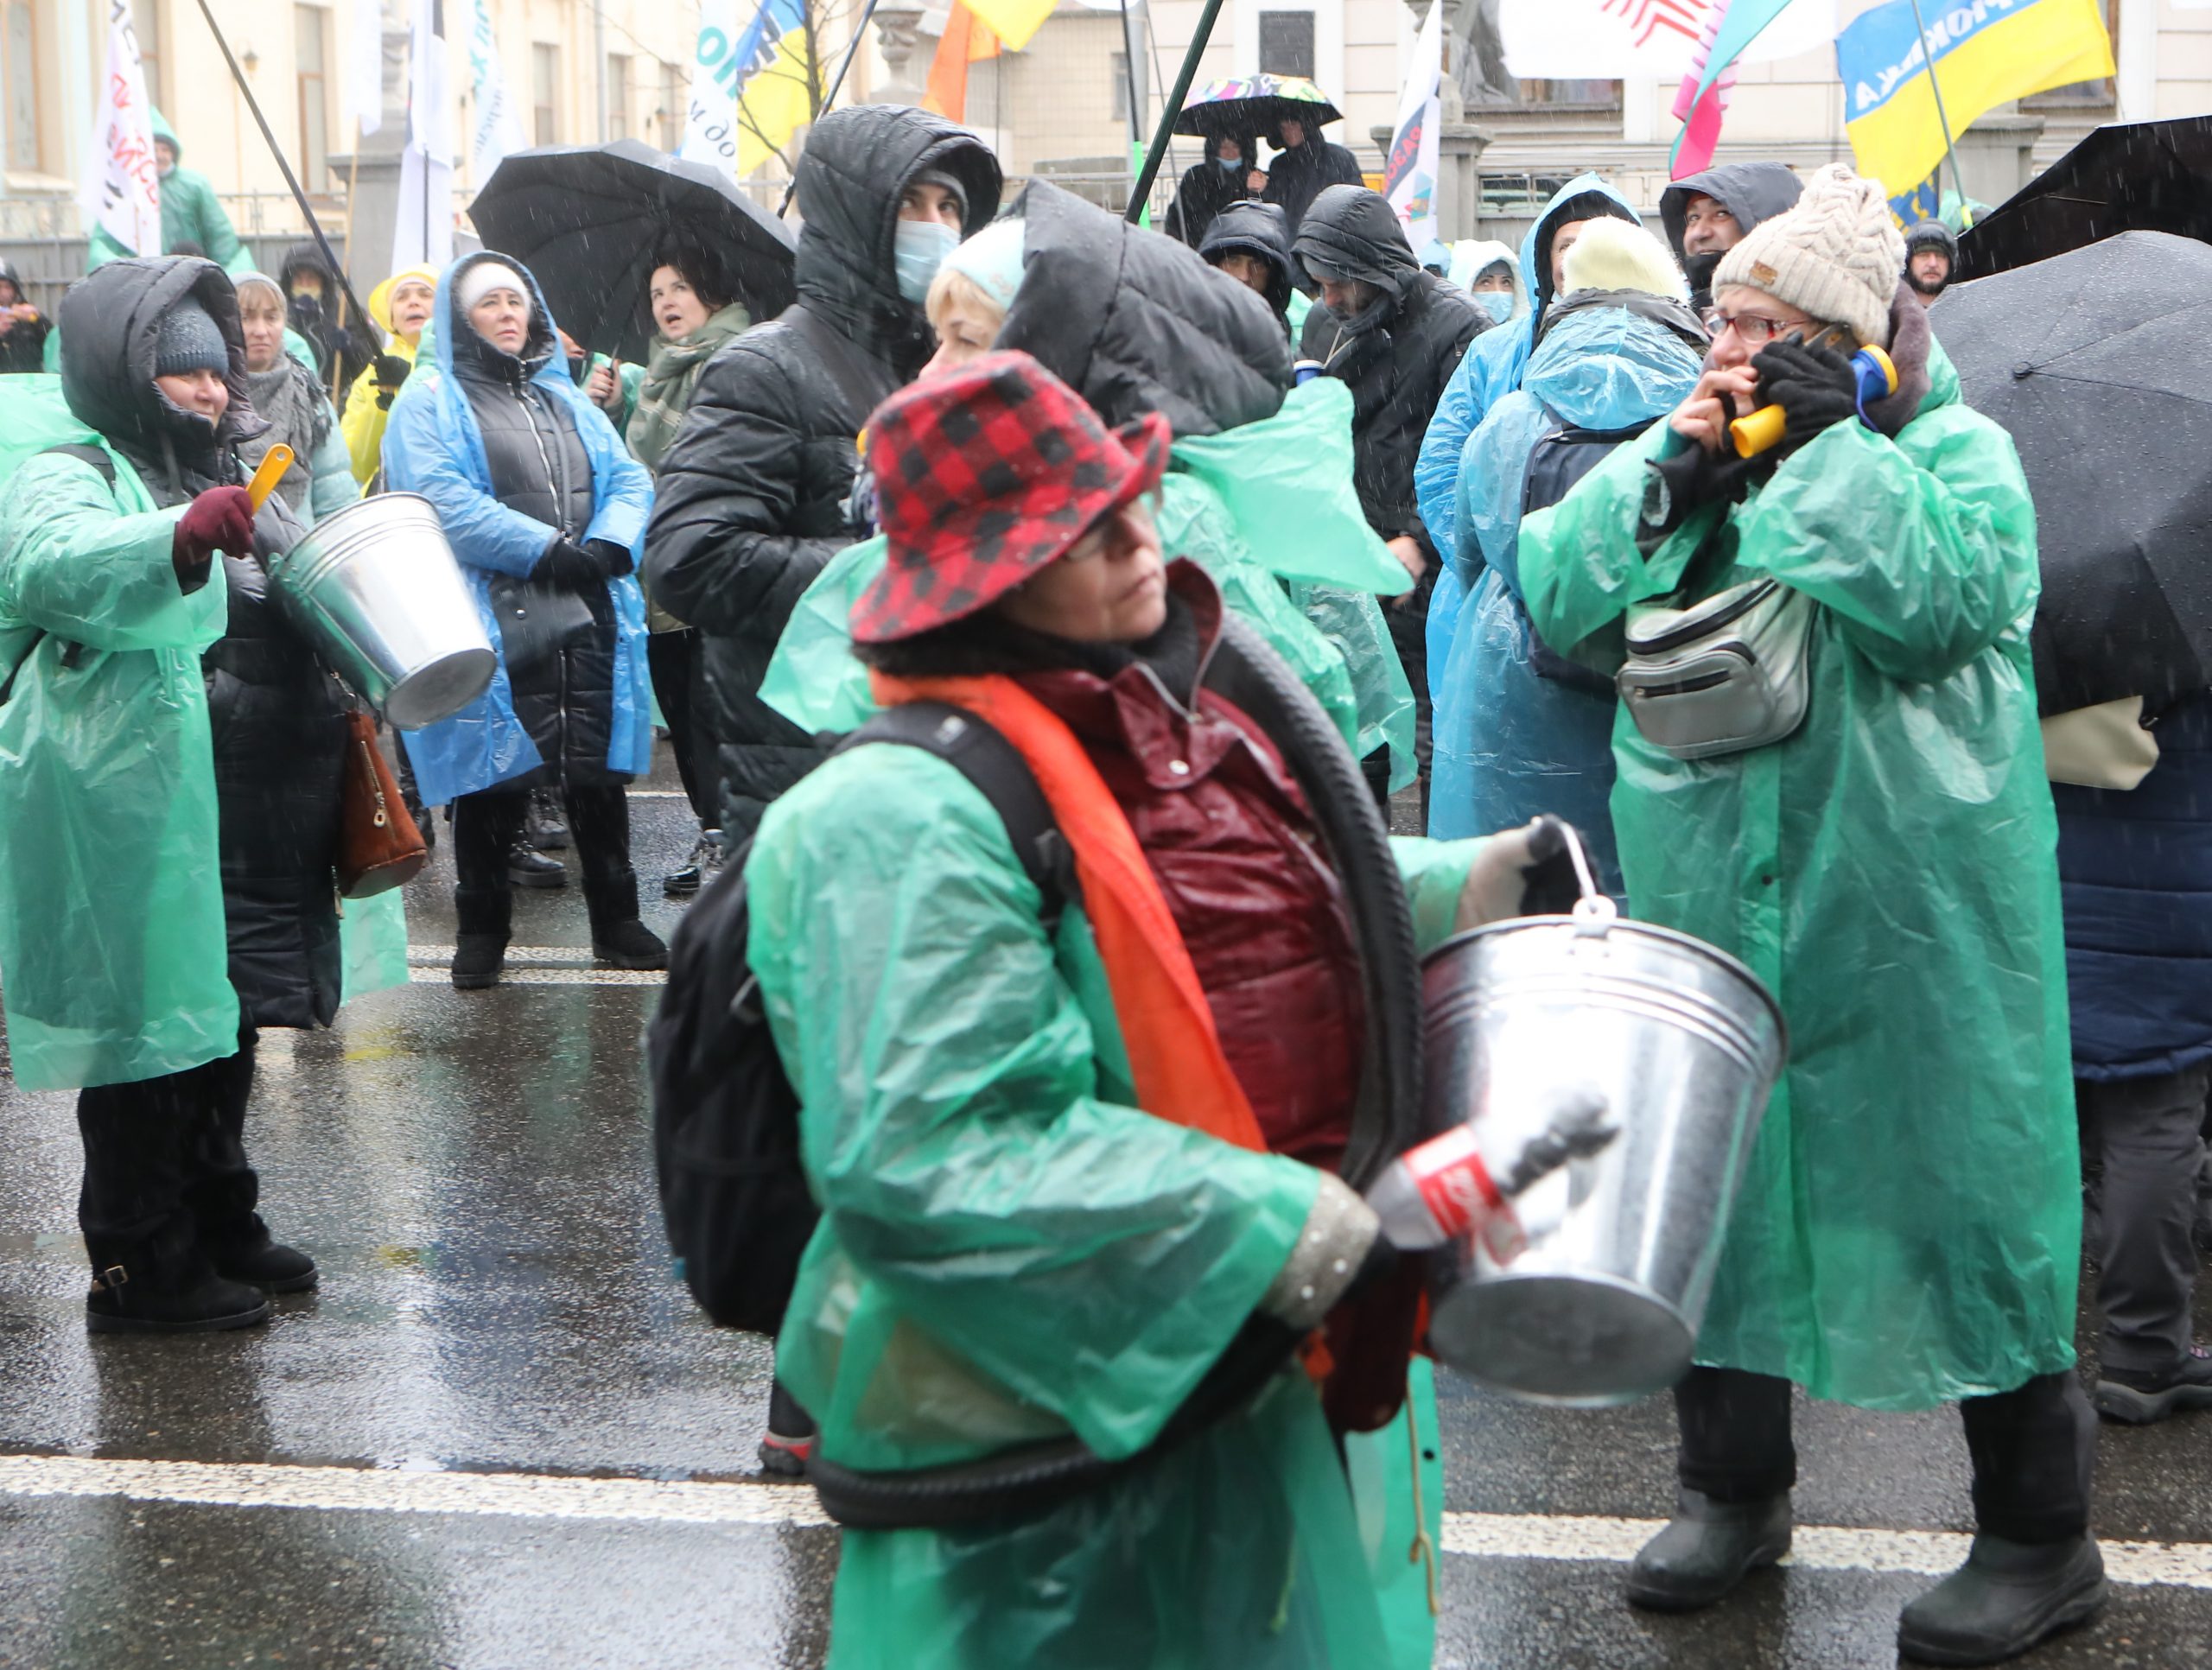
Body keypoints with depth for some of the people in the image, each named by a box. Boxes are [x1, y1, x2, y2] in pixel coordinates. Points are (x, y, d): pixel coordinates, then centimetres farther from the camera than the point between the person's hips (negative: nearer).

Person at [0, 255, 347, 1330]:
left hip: (251, 812, 8)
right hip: (144, 816, -8)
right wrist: (182, 535, -46)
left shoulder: (239, 482, 20)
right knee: (153, 1027, -4)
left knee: (227, 1024, 16)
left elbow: (295, 617, 34)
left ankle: (218, 1230, 29)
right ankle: (139, 1269, 6)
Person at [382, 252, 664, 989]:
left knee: (598, 772, 7)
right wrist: (547, 549, -16)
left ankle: (616, 921, 17)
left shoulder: (565, 399, 22)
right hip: (490, 627, -4)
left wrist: (607, 545, -9)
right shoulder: (430, 402, 4)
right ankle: (482, 930, 13)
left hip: (587, 620, 5)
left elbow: (629, 479, 12)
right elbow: (441, 498, -12)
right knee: (494, 778, 0)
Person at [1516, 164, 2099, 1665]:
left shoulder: (1957, 452, -4)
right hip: (1709, 887, 5)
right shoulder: (1674, 454, 10)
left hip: (1902, 900, -5)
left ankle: (2041, 1531, 16)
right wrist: (1674, 471, -12)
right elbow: (1558, 599, -1)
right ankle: (1735, 1484, 33)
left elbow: (1933, 598, -23)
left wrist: (1833, 442, -18)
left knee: (1945, 1174, 0)